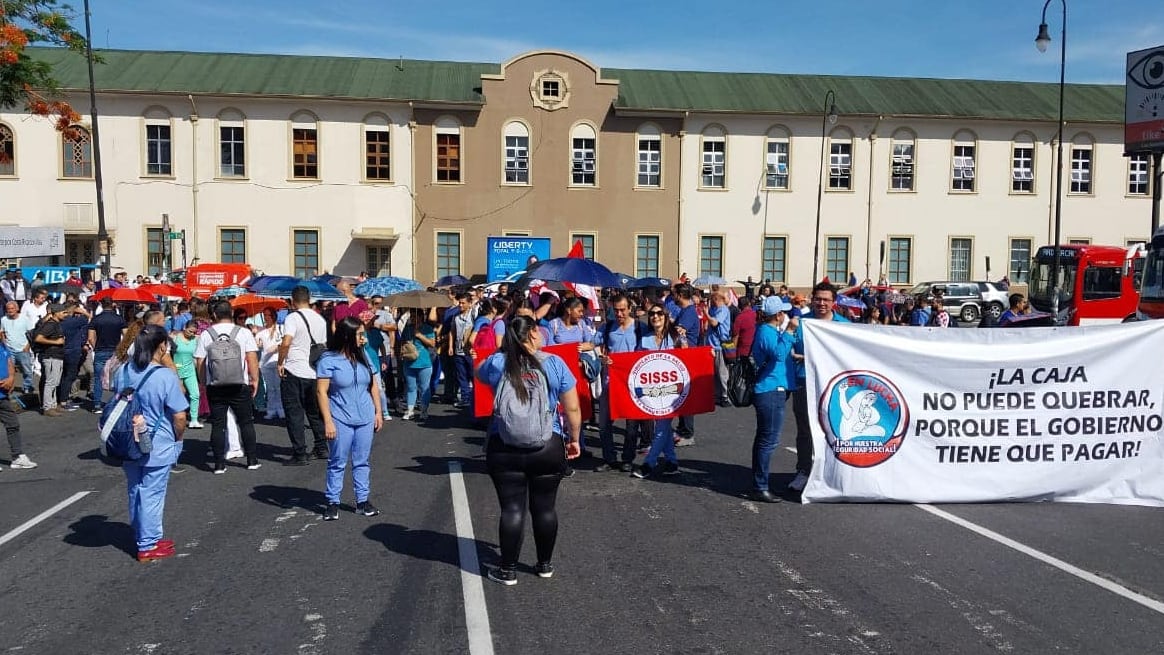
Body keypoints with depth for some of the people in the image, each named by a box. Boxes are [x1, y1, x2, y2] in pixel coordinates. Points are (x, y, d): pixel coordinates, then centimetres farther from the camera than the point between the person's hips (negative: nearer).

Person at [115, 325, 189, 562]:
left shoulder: (123, 371, -2)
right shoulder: (166, 376, -20)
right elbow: (179, 416, -18)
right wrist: (178, 438, 0)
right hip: (158, 447, -6)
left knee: (135, 492, 19)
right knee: (152, 495, 5)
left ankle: (144, 538, 34)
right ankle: (148, 546, 15)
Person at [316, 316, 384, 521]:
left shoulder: (363, 357, 6)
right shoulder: (328, 359, -10)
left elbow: (374, 385, 13)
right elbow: (321, 391, -12)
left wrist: (378, 412, 10)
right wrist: (328, 421, -15)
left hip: (365, 419, 5)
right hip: (341, 420, -5)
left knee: (362, 461, 10)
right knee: (338, 463, 4)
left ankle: (362, 500, 18)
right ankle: (333, 502, 14)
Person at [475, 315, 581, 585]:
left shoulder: (496, 363, -2)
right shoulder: (554, 363, -5)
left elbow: (478, 372, 23)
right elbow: (572, 408, -2)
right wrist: (574, 439, 11)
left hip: (504, 448, 0)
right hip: (548, 447, 0)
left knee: (512, 508, 5)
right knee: (545, 507, 12)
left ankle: (508, 570, 13)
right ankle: (545, 565, 26)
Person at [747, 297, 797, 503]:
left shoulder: (771, 330, 19)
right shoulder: (766, 332, -14)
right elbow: (778, 353, -31)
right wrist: (789, 331, -27)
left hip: (772, 391, 11)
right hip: (770, 391, -11)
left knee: (764, 439, 16)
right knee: (769, 440, -9)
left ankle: (758, 484, 24)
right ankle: (760, 488, -6)